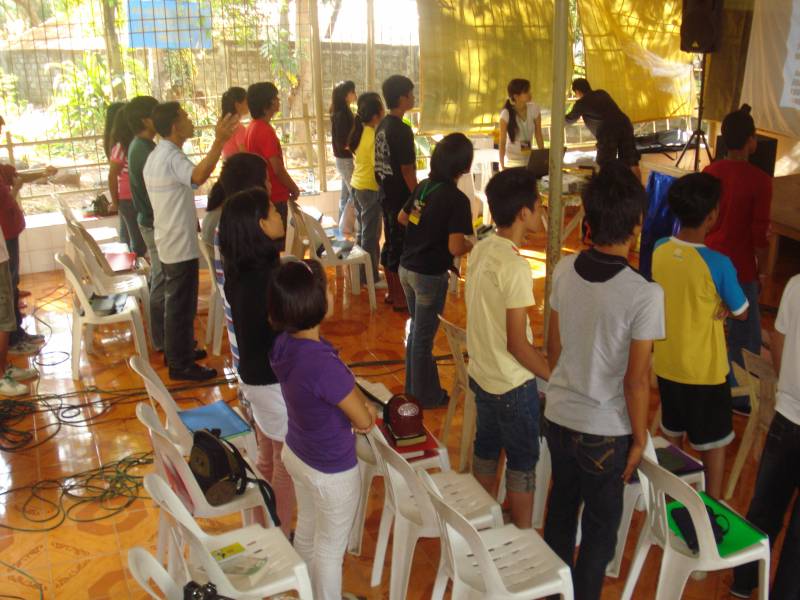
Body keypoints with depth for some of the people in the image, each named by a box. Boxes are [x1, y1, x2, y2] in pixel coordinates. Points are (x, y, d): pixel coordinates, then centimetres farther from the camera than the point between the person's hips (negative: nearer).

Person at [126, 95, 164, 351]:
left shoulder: (139, 146, 9)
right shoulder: (145, 151, -22)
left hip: (151, 221, 10)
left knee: (158, 281, 18)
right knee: (161, 284, -1)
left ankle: (161, 335, 30)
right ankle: (161, 340, 8)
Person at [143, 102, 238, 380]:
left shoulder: (155, 156, 12)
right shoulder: (171, 156, -20)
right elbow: (198, 176, -42)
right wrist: (219, 141, -50)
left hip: (168, 241, 10)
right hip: (181, 245, -10)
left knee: (176, 302, 21)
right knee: (181, 305, -1)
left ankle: (177, 351, 33)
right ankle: (181, 365, 7)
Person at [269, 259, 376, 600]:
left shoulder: (285, 343, -13)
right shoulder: (323, 365, -38)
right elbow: (365, 421, -21)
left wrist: (358, 403, -8)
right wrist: (366, 411, -2)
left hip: (295, 454, 8)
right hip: (331, 472, -8)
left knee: (306, 529, 30)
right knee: (330, 549, 18)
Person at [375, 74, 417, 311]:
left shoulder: (382, 126, 7)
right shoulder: (401, 130, -20)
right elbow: (407, 170, -20)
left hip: (386, 193, 9)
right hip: (401, 196, -9)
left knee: (390, 243, 16)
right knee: (401, 246, 0)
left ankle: (392, 291, 27)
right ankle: (400, 297, 9)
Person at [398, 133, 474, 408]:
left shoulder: (423, 186, 2)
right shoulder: (457, 199, -20)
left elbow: (402, 217, 17)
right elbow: (456, 248, -24)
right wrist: (475, 244, -5)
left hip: (407, 268, 7)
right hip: (430, 275, -7)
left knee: (416, 329, 24)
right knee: (424, 337, 8)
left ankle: (413, 385, 38)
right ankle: (427, 395, 25)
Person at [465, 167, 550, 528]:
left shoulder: (480, 250, -1)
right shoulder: (516, 267, -26)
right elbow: (518, 344, -23)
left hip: (481, 373, 8)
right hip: (512, 383, -8)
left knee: (486, 449, 22)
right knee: (522, 464, 10)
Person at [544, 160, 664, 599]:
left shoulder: (564, 270, -7)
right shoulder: (645, 295, -23)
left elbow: (553, 346, 3)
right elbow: (636, 379, -18)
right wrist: (639, 437, -4)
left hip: (558, 415, 5)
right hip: (605, 430, -5)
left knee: (561, 504, 25)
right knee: (601, 525, 16)